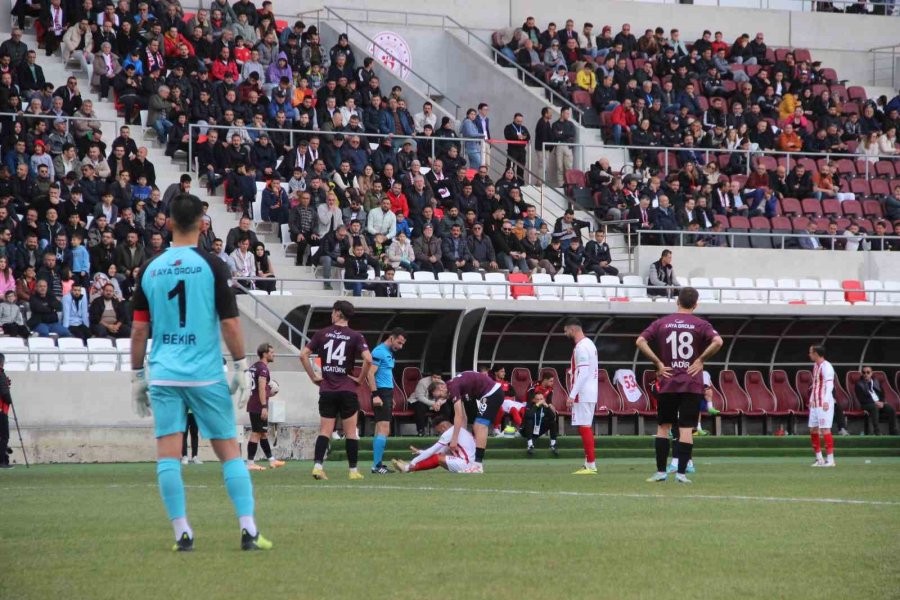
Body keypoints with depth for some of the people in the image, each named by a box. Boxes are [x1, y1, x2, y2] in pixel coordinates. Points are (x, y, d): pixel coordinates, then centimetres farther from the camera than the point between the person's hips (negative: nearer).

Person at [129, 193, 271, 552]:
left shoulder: (151, 270, 5)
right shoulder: (212, 266, -4)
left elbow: (139, 329, 7)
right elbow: (230, 322, -7)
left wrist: (137, 375, 15)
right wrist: (240, 366, 2)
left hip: (164, 374, 2)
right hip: (206, 374, -1)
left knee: (168, 453, 1)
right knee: (229, 451, 5)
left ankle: (182, 533, -3)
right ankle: (249, 531, 0)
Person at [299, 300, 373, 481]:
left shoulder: (322, 333, 3)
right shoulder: (355, 337, -3)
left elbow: (303, 355, 0)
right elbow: (368, 359, -17)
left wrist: (313, 377, 7)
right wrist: (360, 378, -2)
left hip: (326, 390, 2)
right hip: (347, 390, -2)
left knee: (325, 431, 5)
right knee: (351, 432, 6)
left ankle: (317, 466, -9)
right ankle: (353, 471, 7)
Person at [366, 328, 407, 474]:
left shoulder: (389, 353, 18)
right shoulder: (379, 351, -11)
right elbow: (371, 373, -17)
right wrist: (375, 395, -24)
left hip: (387, 394, 10)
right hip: (381, 394, -10)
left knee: (381, 430, 11)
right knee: (384, 429, -14)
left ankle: (377, 464, 14)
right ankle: (376, 465, -15)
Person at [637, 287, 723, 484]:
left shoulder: (661, 323, 5)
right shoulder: (700, 324, 0)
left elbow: (640, 341, -4)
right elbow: (717, 341, -17)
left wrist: (658, 363, -1)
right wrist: (701, 360, -6)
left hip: (667, 383, 1)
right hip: (692, 384, -1)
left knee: (663, 427, 11)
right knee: (686, 429, -1)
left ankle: (661, 471, 8)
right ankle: (681, 472, -6)